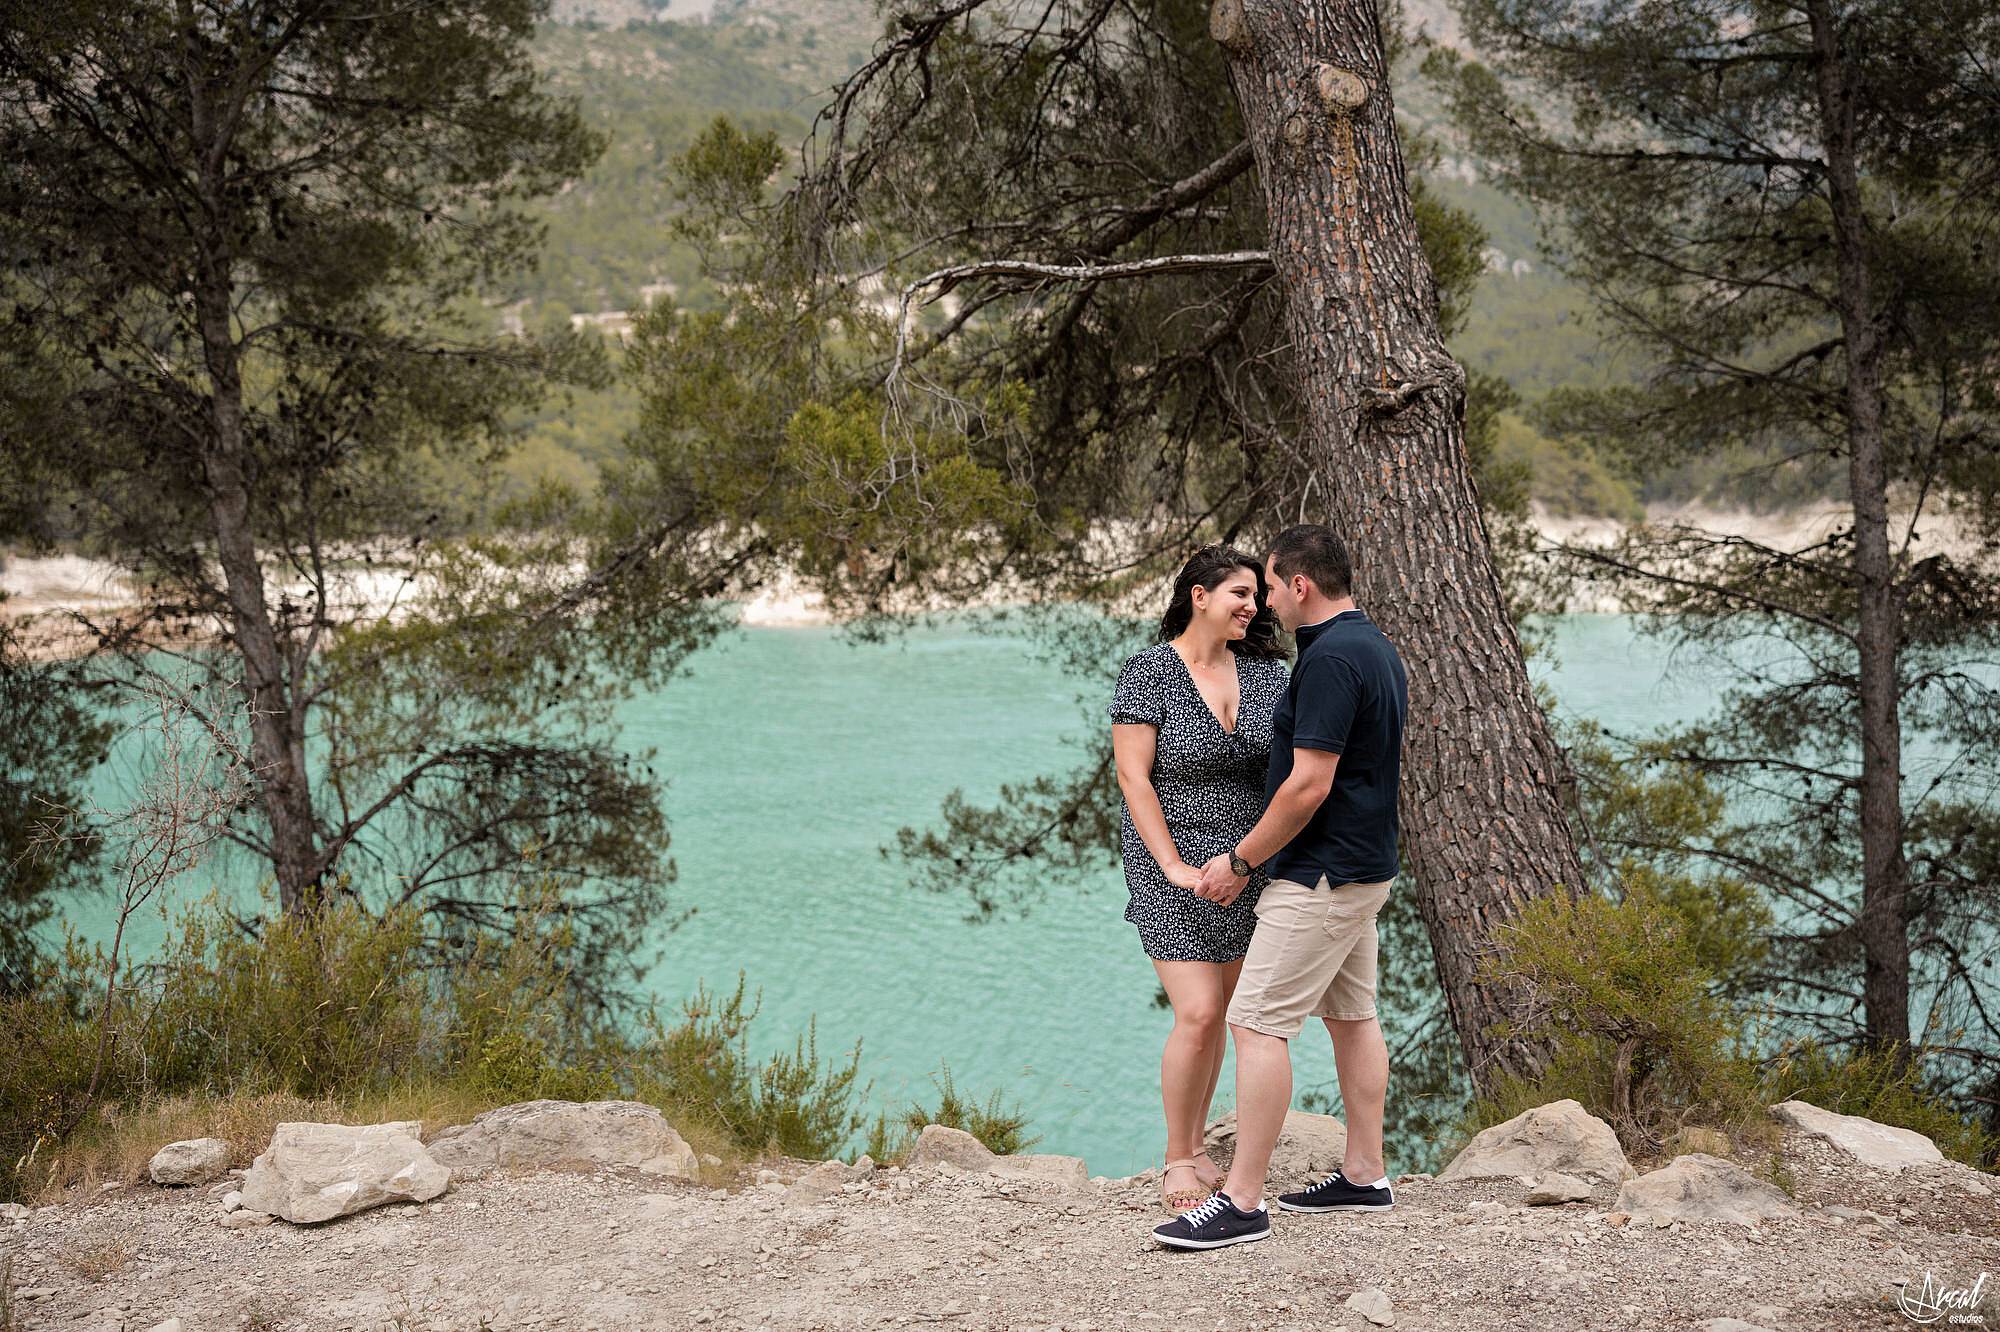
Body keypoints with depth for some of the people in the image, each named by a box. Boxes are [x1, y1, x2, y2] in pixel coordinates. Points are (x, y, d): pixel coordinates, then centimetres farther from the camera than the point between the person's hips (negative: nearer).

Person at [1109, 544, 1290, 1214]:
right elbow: (1133, 777, -12)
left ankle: (1195, 1147, 23)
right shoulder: (1149, 672, -10)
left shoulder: (1263, 669, 5)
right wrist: (1174, 866, -17)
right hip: (1174, 864, -5)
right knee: (1198, 1014, -11)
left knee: (1216, 1012, 10)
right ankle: (1177, 1160, 5)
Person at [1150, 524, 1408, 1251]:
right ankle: (1365, 1176, 24)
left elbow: (1308, 786, -24)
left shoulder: (1330, 659, -21)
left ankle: (1241, 1202, -10)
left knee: (1257, 1021, -10)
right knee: (1351, 1016, 17)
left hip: (1321, 876, -11)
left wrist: (1239, 861, -13)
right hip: (1364, 865, 11)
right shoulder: (1376, 647, 12)